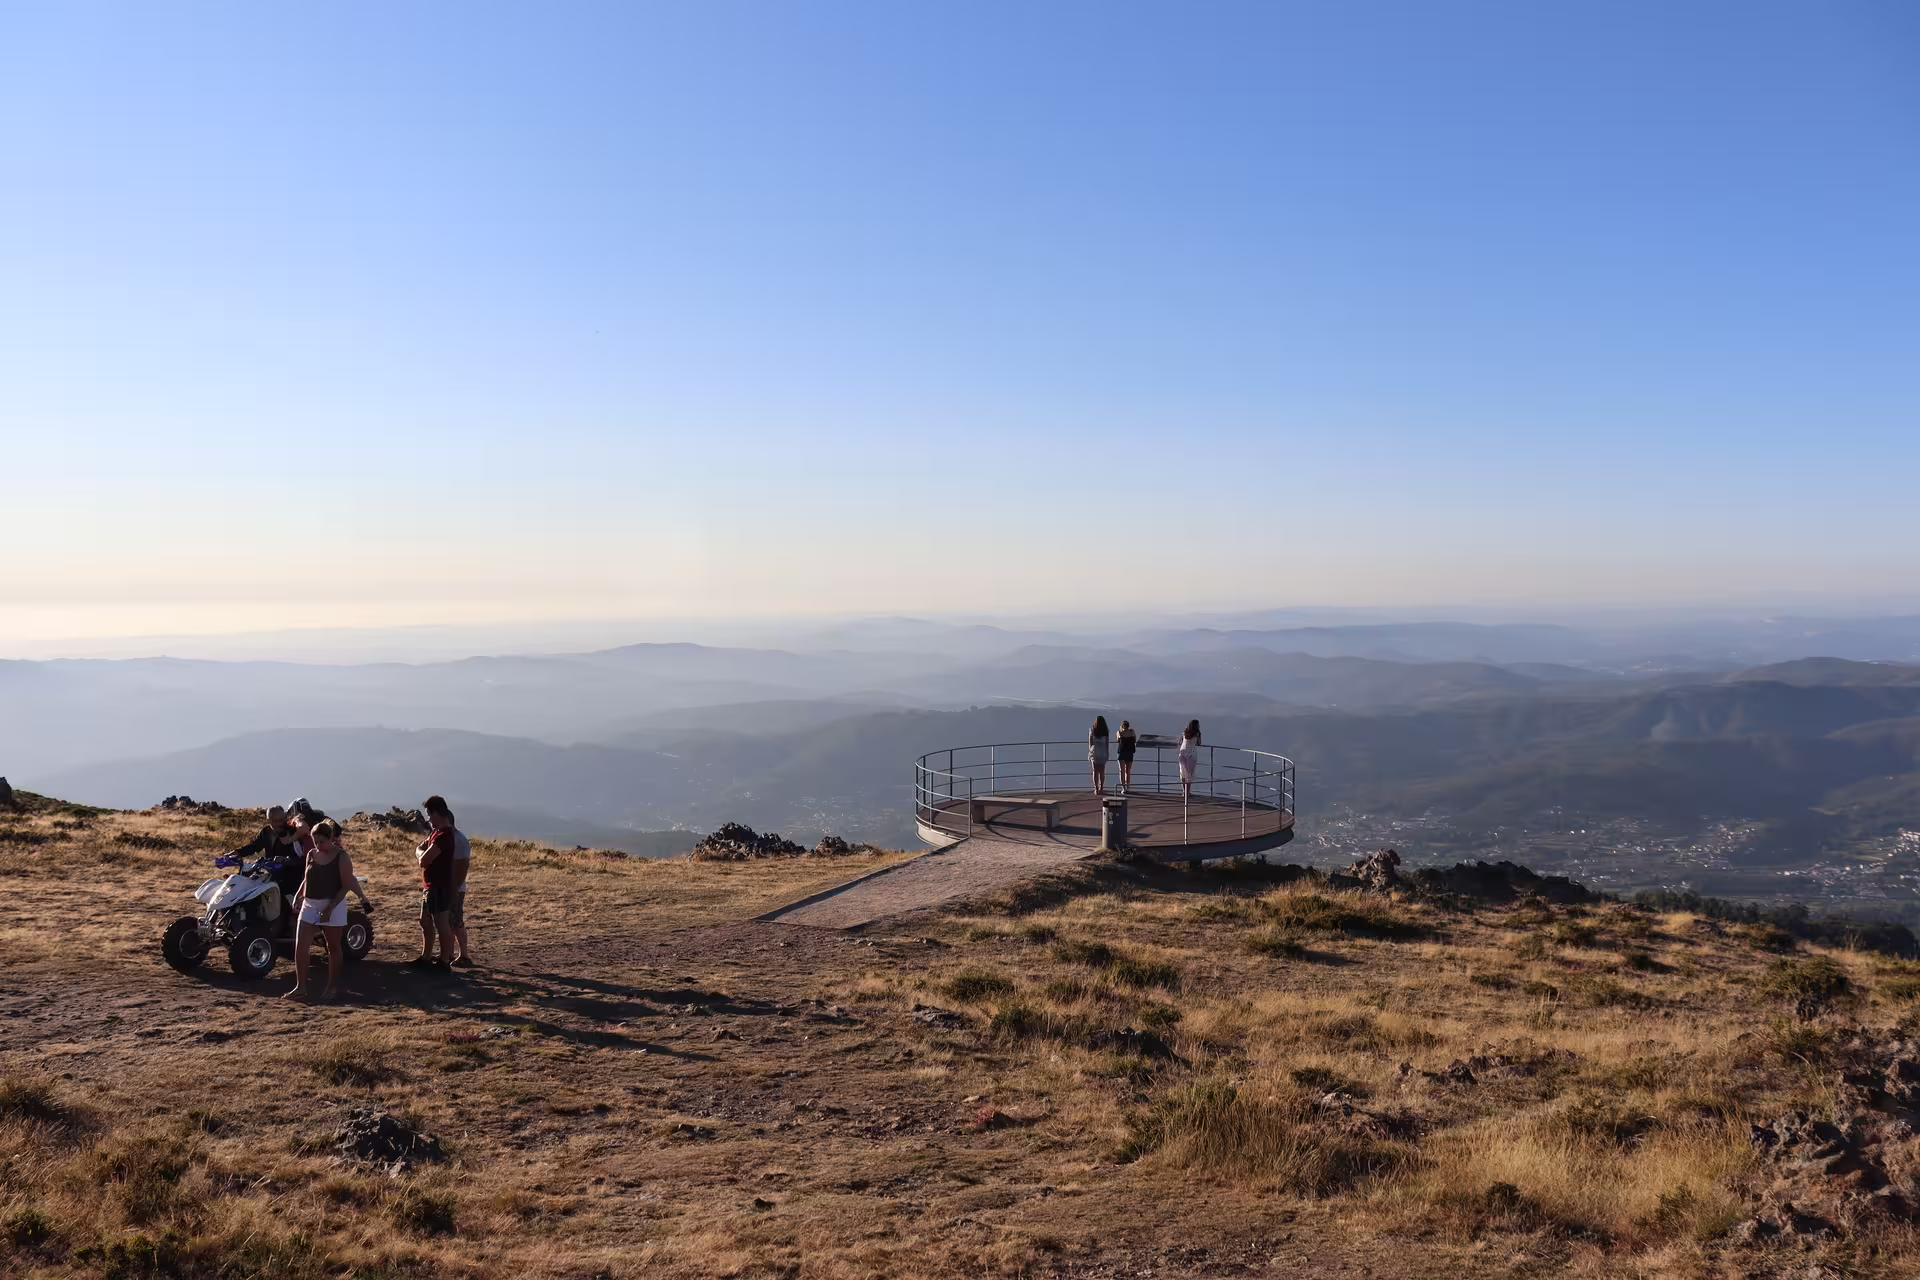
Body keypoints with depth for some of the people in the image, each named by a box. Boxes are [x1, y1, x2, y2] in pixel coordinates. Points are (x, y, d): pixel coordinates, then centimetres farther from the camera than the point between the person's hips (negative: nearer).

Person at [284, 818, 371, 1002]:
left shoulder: (342, 857, -11)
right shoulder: (311, 855, 6)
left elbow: (346, 886, -13)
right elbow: (307, 879, 16)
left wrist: (330, 908, -19)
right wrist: (298, 896, -1)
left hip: (333, 906, -5)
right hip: (309, 905, 5)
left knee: (334, 948, 7)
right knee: (300, 946, -2)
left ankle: (333, 986, 18)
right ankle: (300, 987, 6)